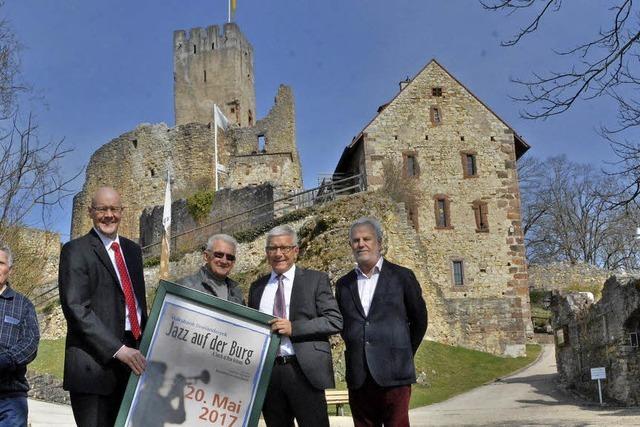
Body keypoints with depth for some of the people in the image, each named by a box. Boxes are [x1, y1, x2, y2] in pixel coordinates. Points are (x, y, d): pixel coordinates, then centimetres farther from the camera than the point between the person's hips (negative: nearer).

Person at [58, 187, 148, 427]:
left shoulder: (132, 250, 18)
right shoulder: (75, 251, -3)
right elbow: (76, 308, -14)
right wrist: (118, 349, -20)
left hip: (132, 357, 6)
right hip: (95, 362, -6)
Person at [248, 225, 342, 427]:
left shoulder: (316, 280, 3)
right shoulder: (257, 287, 16)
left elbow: (335, 321, -5)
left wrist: (294, 327, -15)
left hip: (304, 372, -4)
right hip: (267, 372, 4)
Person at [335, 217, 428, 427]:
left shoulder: (402, 276, 3)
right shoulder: (344, 284, 11)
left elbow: (419, 320, 9)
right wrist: (356, 352, 12)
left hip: (393, 376, -3)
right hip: (358, 378, 3)